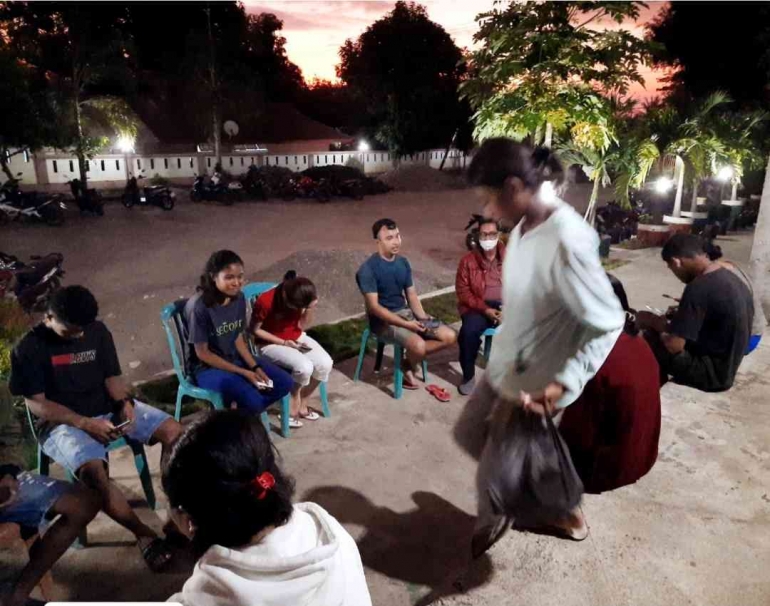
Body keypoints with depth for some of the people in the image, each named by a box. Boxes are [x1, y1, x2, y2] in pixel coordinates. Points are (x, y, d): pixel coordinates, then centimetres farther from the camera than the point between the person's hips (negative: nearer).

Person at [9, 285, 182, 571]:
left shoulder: (97, 331, 1)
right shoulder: (29, 348, -10)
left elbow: (112, 376, 7)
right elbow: (35, 403, -10)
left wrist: (126, 403, -14)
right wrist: (85, 423, -21)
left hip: (108, 409, 5)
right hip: (62, 423, -4)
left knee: (173, 430, -16)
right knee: (94, 472, -34)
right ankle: (145, 535, -15)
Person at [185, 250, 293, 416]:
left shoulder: (239, 298, -4)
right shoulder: (198, 306, -24)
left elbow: (239, 338, 5)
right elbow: (202, 353, -18)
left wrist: (255, 367, -7)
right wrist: (243, 373, -17)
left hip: (236, 358, 7)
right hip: (208, 367, -7)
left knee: (284, 383, -4)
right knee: (252, 401, -28)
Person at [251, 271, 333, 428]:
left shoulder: (300, 299, -14)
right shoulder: (265, 302, -28)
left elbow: (302, 327, -5)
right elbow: (255, 330, -15)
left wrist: (310, 309, -24)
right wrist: (283, 342, -20)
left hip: (296, 338, 6)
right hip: (271, 343, -6)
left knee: (325, 363, -16)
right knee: (304, 367, -29)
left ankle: (302, 403, 5)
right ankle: (293, 407, -2)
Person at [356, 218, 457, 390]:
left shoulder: (403, 262, 5)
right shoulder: (368, 269, -17)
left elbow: (412, 295, 9)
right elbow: (374, 307, -20)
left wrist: (423, 318, -10)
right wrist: (406, 324, -25)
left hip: (406, 312, 7)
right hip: (383, 319, -7)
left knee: (450, 337, -5)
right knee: (419, 345, -32)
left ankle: (410, 359, 9)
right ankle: (408, 368, 3)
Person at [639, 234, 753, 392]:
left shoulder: (698, 288, -26)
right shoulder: (729, 276, 2)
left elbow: (674, 345, -24)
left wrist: (655, 322, -7)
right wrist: (679, 316, 9)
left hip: (712, 372, -9)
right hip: (726, 365, 9)